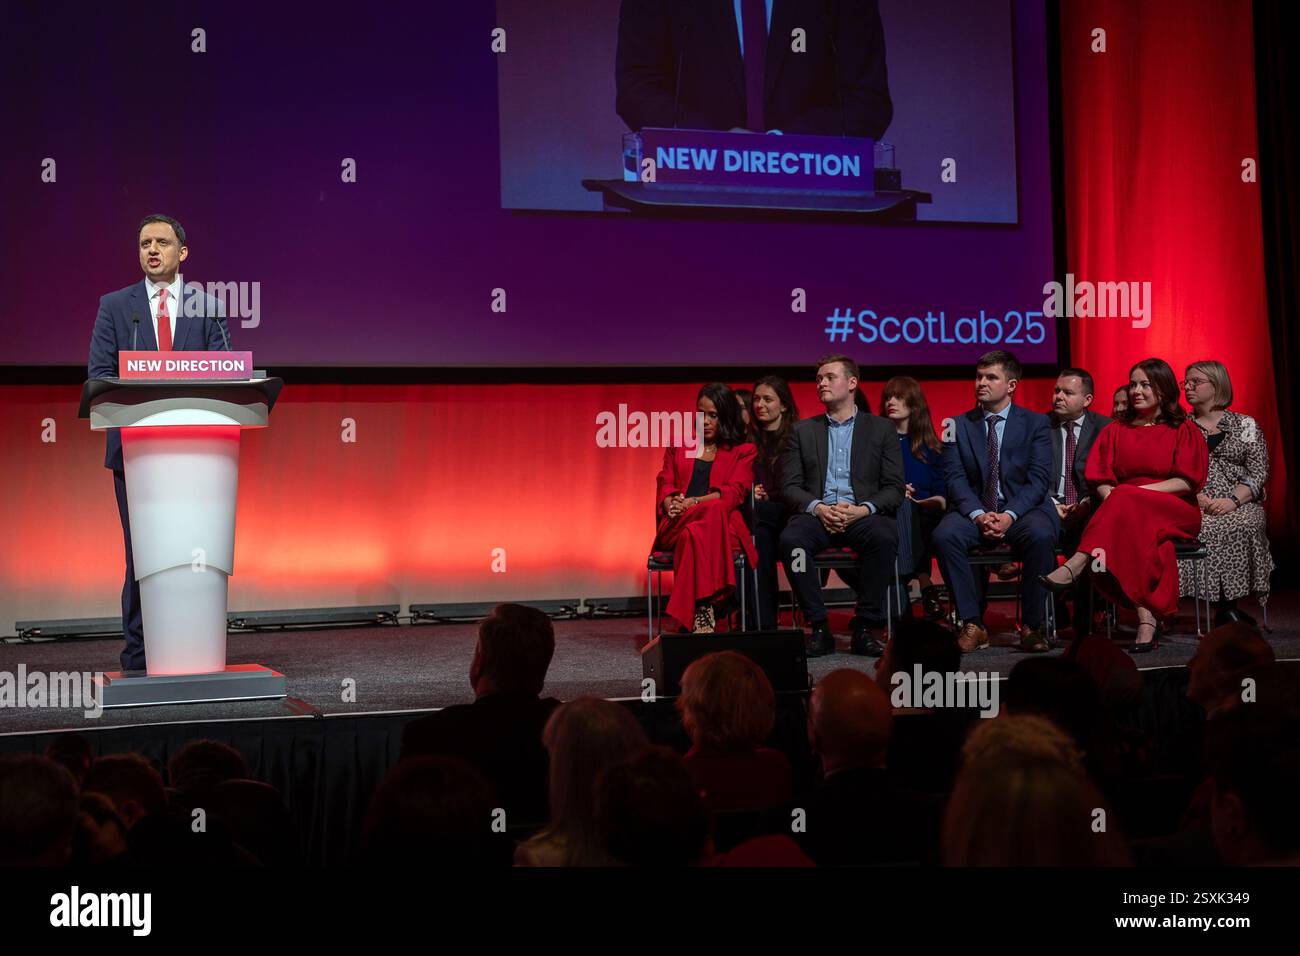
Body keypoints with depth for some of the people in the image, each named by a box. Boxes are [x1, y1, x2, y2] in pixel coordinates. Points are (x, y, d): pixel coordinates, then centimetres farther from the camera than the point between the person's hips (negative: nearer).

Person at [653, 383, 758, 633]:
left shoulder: (743, 451, 17)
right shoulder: (678, 446, 27)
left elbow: (734, 492, 1)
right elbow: (665, 484, 16)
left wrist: (693, 503, -13)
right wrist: (672, 505, -9)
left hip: (723, 526, -1)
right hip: (676, 527, 1)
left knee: (695, 533, -41)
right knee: (694, 534, -39)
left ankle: (699, 619, -46)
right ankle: (704, 617, -47)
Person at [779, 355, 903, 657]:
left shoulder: (880, 429, 14)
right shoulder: (803, 430, 18)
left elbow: (894, 488, 6)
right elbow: (790, 486, 9)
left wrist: (863, 510, -13)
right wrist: (817, 507, -11)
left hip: (863, 516, -1)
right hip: (816, 514, 1)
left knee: (884, 536, -35)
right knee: (790, 539, -33)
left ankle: (866, 628, -23)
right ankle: (819, 629, -23)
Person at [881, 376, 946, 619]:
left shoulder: (931, 447, 17)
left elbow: (941, 491, 10)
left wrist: (937, 502, -12)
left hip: (924, 515, 2)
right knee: (902, 507, -35)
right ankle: (925, 585, -40)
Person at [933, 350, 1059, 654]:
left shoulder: (1036, 423, 6)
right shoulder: (959, 426, 10)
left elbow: (1038, 479, -4)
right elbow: (955, 478, 0)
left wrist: (1009, 515, -20)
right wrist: (978, 515, -18)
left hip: (1022, 509, -1)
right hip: (974, 510, 1)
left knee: (1041, 535, -35)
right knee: (944, 535, -31)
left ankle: (1032, 625, -20)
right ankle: (972, 624, -21)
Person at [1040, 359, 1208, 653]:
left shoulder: (1183, 430, 8)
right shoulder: (1116, 431, 19)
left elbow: (1187, 482, -4)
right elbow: (1102, 481, 10)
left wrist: (1134, 492, -14)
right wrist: (1112, 499, -14)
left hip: (1176, 512, -2)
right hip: (1129, 514, 2)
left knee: (1126, 499, -36)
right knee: (1144, 536, -36)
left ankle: (1077, 565, -47)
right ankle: (1149, 621, -47)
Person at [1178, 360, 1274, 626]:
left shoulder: (1245, 425, 12)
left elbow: (1259, 472, 3)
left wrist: (1232, 500, -14)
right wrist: (1198, 498, -13)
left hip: (1240, 504, 0)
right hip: (1191, 505, 1)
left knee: (1245, 525, -35)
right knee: (1205, 527, -34)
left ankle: (1226, 607, -24)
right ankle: (1226, 608, -26)